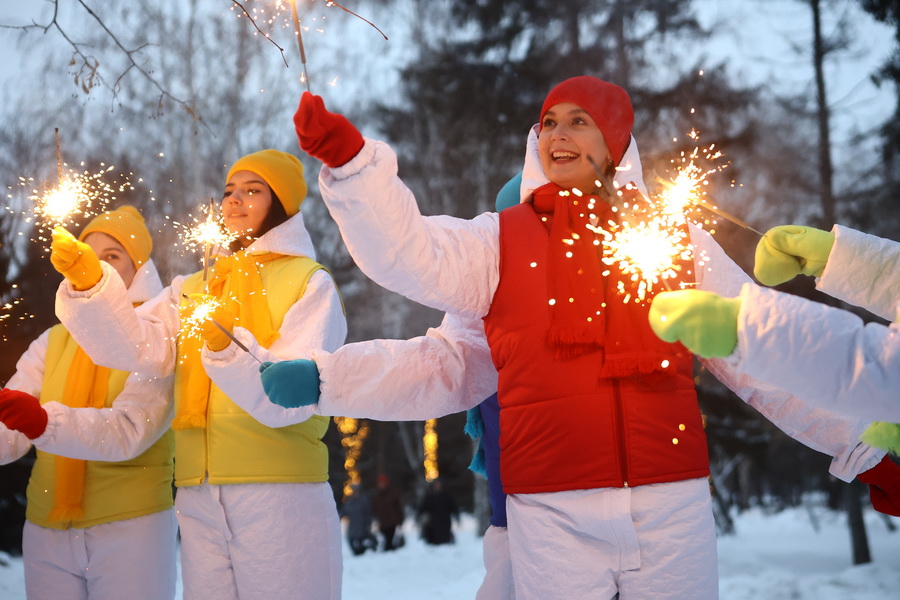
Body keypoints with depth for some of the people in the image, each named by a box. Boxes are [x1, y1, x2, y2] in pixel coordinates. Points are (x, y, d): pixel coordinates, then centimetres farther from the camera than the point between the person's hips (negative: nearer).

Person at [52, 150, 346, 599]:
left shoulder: (310, 283, 1)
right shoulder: (192, 289, 18)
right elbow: (135, 346, 1)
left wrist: (228, 346, -27)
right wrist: (89, 283, -13)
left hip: (281, 494, -4)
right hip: (197, 496, 4)